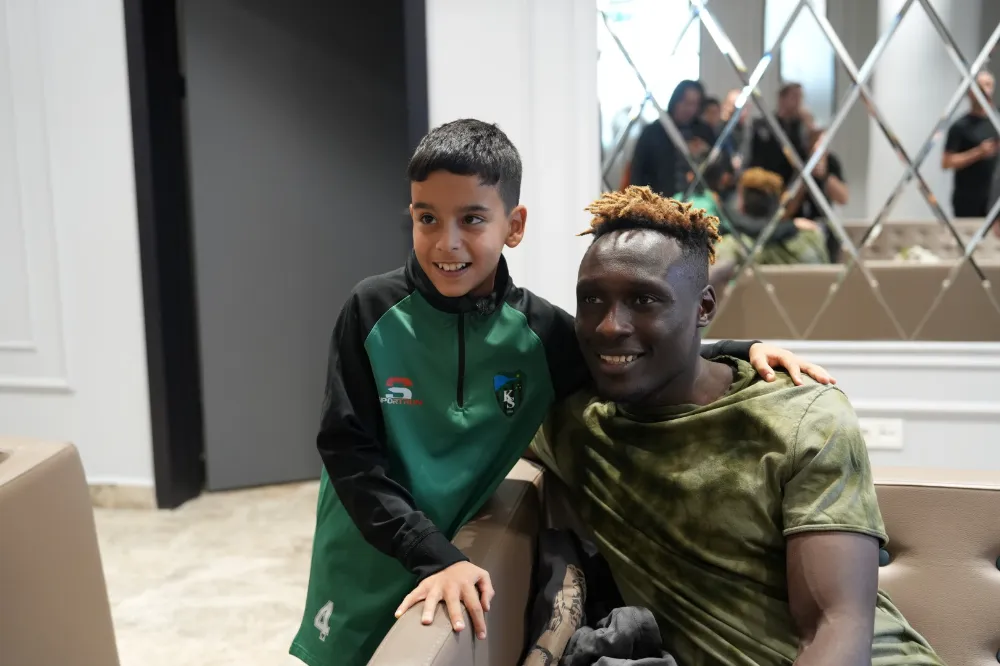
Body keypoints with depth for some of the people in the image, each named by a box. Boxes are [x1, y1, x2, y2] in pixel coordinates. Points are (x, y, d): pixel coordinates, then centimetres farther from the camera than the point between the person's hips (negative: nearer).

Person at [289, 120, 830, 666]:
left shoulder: (540, 331, -11)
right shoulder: (373, 310, -14)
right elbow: (347, 446, -14)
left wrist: (744, 352, -14)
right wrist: (434, 556, -23)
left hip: (462, 570, 1)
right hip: (364, 577, -1)